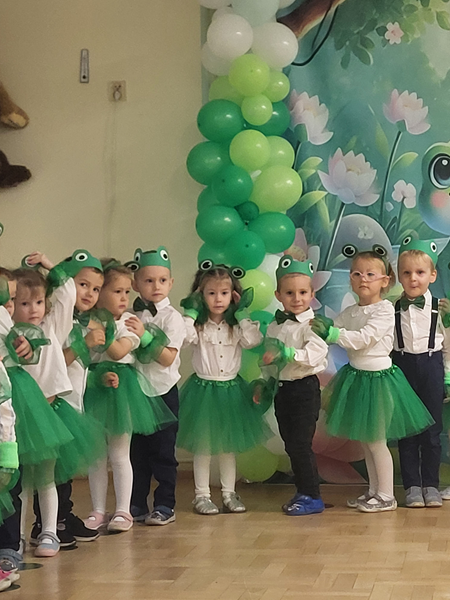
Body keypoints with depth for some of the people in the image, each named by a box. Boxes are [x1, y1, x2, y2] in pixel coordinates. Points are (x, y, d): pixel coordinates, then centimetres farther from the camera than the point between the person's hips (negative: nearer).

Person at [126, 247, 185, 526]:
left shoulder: (171, 317, -7)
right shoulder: (131, 316, 6)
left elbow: (168, 357, -16)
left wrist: (144, 335, -25)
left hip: (163, 391, -4)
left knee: (162, 451, 1)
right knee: (136, 450, 11)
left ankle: (165, 506, 10)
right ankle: (136, 505, 21)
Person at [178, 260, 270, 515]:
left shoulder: (236, 326, 3)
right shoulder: (197, 325, -5)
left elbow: (254, 340, -14)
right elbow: (183, 336, -26)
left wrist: (242, 314, -10)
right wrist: (191, 312, -17)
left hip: (231, 389, 3)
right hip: (203, 389, -3)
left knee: (229, 446, 11)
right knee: (203, 446, 2)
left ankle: (229, 493, 20)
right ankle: (202, 496, 10)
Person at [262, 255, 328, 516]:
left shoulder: (311, 324, -11)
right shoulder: (274, 327, 12)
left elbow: (316, 352, -26)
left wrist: (286, 353, -29)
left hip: (305, 389, -7)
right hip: (282, 389, 7)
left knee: (301, 444, -9)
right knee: (291, 445, 12)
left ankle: (312, 497, 0)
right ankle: (303, 492, 24)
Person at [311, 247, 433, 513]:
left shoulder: (384, 309, -14)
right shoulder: (349, 313, 7)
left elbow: (363, 338, -23)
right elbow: (335, 335, 7)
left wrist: (332, 333, -26)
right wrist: (323, 328, -13)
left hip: (378, 378, -7)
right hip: (356, 376, 7)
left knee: (376, 439, -1)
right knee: (365, 439, 14)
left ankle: (386, 496, 10)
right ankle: (374, 490, 26)